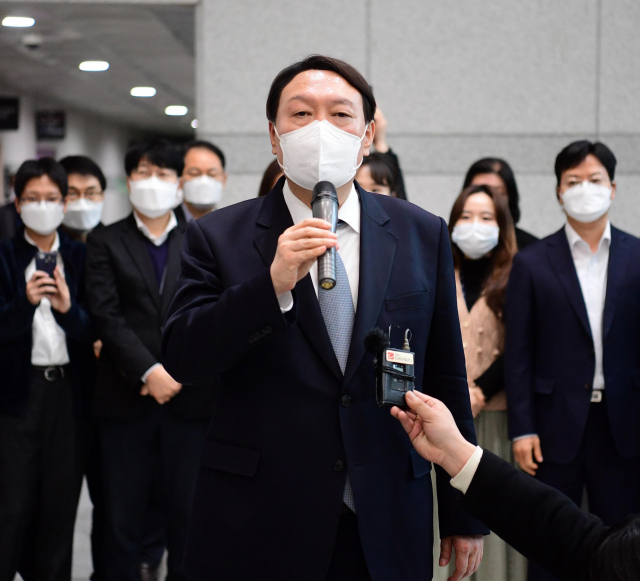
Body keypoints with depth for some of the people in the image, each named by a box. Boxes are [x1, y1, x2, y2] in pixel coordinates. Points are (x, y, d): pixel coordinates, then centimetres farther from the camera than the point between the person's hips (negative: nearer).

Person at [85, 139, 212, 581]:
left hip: (189, 397, 0)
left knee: (188, 509, 4)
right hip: (126, 397, 0)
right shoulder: (105, 242, 7)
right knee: (125, 513, 5)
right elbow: (107, 315, -4)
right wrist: (149, 371, -14)